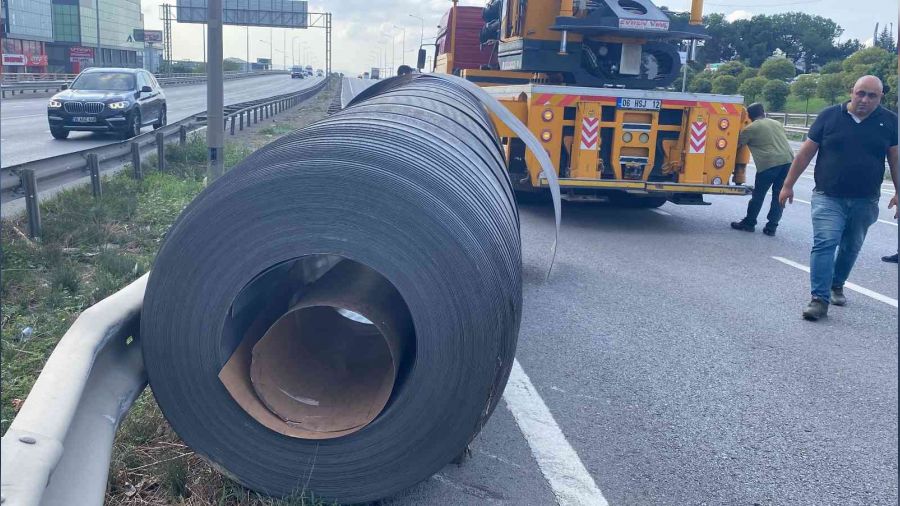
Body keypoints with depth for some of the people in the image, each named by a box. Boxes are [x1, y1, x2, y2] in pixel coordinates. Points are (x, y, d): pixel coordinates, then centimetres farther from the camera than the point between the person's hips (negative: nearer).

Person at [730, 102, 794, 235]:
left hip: (769, 163, -5)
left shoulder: (750, 129, 4)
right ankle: (771, 227, 11)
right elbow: (783, 142, 26)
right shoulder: (777, 123, 22)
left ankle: (749, 223, 18)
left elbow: (737, 144, 12)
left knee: (758, 194, 8)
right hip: (788, 160, 5)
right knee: (779, 196, 9)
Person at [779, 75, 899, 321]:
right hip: (828, 197, -2)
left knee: (851, 248, 16)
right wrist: (788, 185, 1)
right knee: (824, 244, -13)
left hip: (865, 201, 2)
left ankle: (836, 285, 37)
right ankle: (820, 299, -14)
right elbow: (805, 153, 1)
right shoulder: (830, 116, -2)